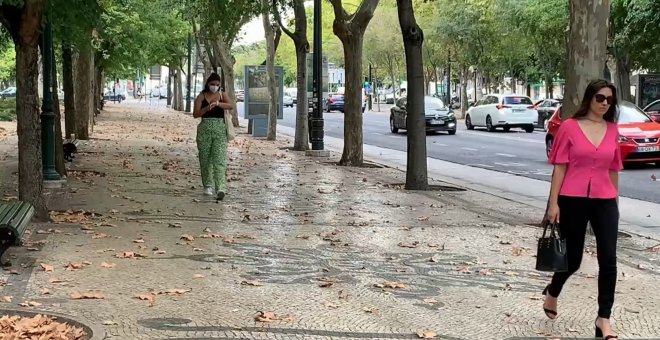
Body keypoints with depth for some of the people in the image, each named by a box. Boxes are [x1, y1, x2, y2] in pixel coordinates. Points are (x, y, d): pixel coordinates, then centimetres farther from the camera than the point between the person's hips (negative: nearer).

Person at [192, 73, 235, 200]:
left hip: (220, 129, -1)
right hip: (204, 128, 1)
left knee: (219, 158, -11)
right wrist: (206, 108, -19)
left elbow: (231, 106, -11)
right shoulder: (201, 96, 6)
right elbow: (195, 114, -3)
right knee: (205, 159, 5)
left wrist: (217, 103, -25)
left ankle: (220, 188, -21)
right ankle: (208, 186, 18)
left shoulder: (222, 95, 8)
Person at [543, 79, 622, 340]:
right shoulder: (569, 127, -4)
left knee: (608, 260, -4)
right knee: (572, 259, 8)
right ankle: (552, 293, 39)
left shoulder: (613, 130, 6)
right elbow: (560, 167, -4)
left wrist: (615, 202, 15)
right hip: (573, 200, -3)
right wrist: (553, 202, -8)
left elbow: (613, 169, 13)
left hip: (604, 201, 3)